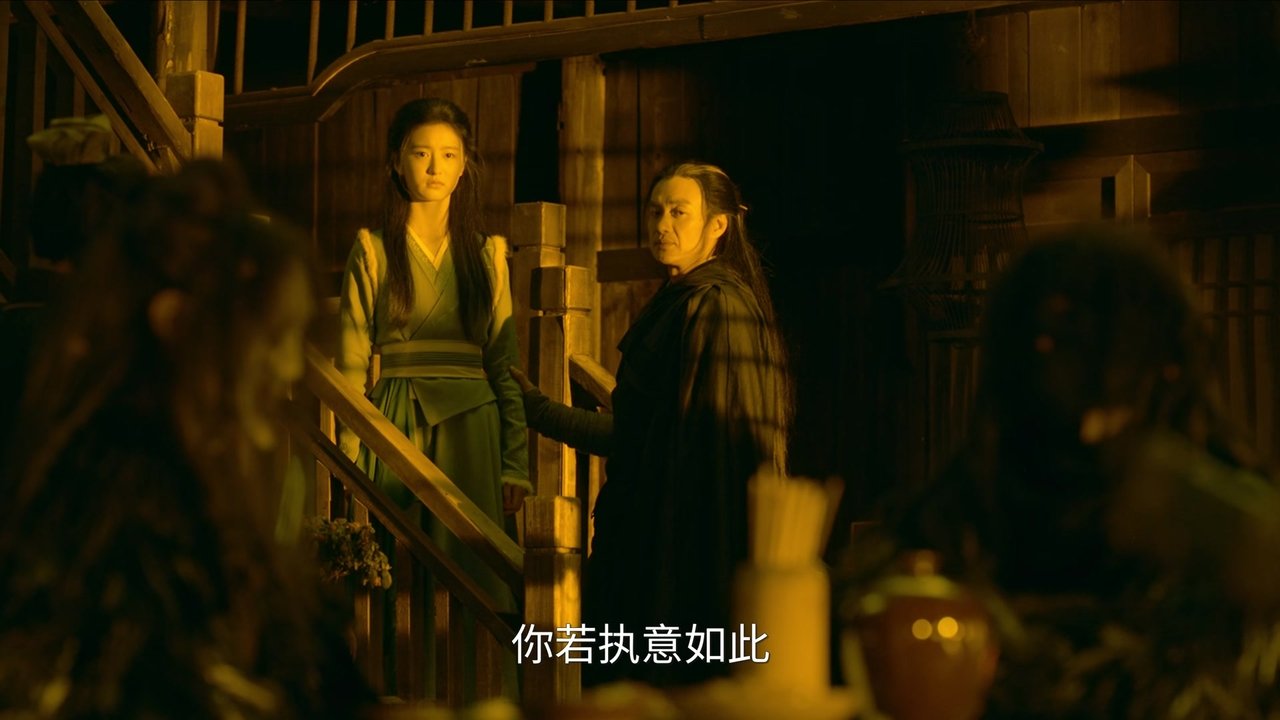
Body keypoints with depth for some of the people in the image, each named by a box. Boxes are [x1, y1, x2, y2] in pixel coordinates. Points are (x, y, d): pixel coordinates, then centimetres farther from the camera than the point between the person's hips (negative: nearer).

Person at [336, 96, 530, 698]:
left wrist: (516, 462, 1)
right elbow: (351, 363, 2)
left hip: (471, 427, 1)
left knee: (479, 586, -6)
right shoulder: (373, 248, 6)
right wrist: (353, 461, -7)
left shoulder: (487, 253, 12)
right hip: (396, 427, -1)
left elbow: (505, 361, 9)